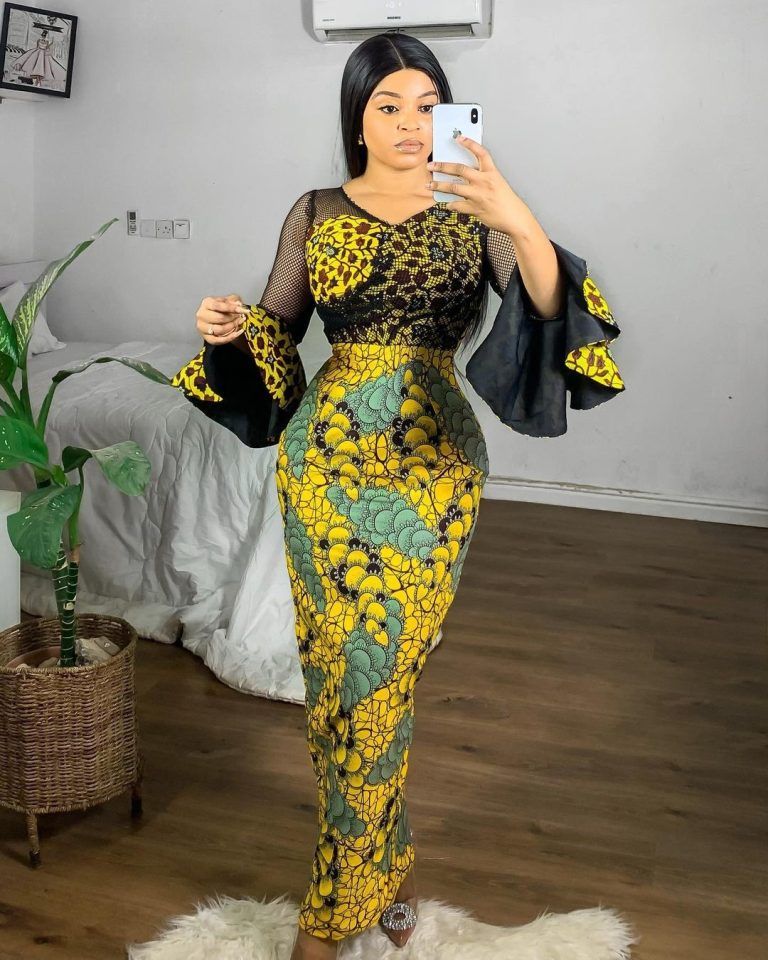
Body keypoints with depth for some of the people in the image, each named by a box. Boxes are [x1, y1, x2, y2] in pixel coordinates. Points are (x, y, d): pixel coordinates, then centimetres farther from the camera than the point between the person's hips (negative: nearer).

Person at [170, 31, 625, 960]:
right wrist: (226, 326, -12)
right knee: (336, 670, 7)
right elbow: (273, 335, 10)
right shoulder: (316, 212, 8)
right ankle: (388, 862, 31)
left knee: (373, 681, -3)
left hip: (432, 464, -2)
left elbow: (551, 314, -13)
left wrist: (522, 222, -30)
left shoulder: (474, 212, 3)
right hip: (324, 458, 2)